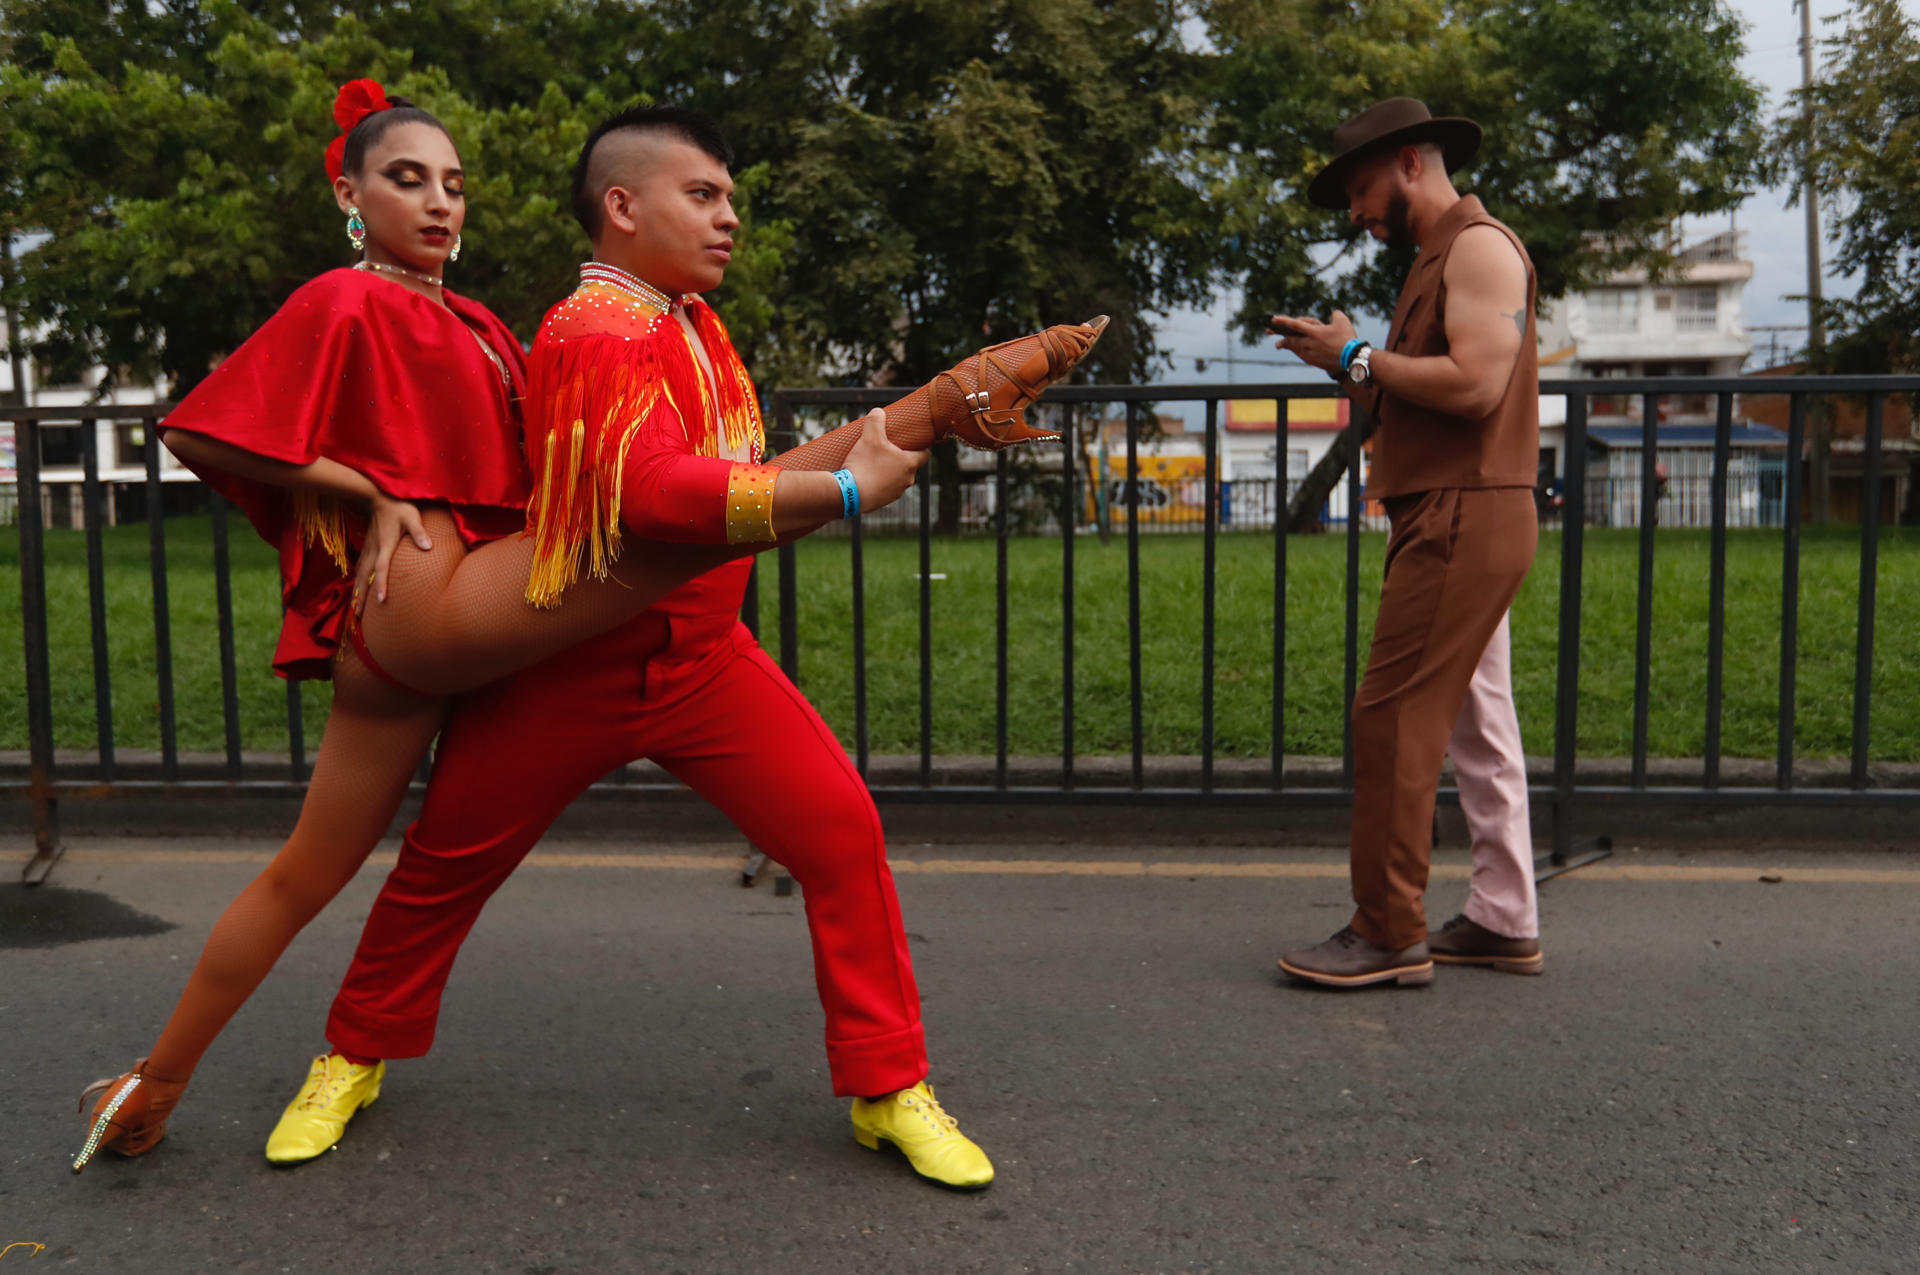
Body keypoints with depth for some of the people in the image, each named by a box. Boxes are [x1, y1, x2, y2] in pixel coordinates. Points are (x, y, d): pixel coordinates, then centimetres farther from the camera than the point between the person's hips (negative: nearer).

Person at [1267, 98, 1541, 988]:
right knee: (1471, 722, 11)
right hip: (1447, 521, 10)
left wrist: (1360, 356, -11)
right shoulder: (1440, 260, 24)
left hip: (1466, 520, -10)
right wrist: (1352, 373, 8)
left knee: (1393, 718, -11)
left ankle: (1388, 935, -6)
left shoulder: (1480, 246, -7)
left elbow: (1474, 385, -21)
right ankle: (1501, 923, 17)